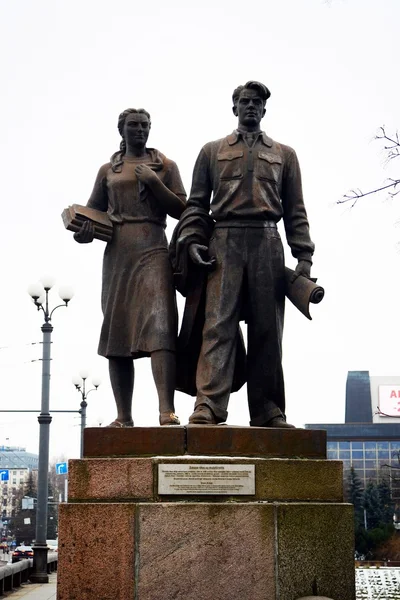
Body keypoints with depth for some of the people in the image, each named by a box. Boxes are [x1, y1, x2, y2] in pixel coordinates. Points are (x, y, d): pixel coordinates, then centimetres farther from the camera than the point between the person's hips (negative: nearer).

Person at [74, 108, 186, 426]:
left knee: (159, 326, -19)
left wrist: (154, 182, -6)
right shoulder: (108, 170, 18)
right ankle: (123, 415, 2)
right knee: (117, 330, -1)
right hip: (117, 254, 3)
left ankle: (167, 410, -26)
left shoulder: (165, 165, 13)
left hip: (153, 251, -3)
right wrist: (83, 229, -4)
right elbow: (92, 211, 18)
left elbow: (181, 209, 7)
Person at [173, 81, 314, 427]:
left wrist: (303, 256, 3)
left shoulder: (284, 155, 21)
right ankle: (209, 406, -18)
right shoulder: (212, 151, 19)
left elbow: (296, 211, 14)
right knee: (219, 323, -12)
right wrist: (191, 241, -4)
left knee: (267, 329, -1)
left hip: (267, 244, 1)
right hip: (224, 243, -1)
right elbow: (196, 203, 13)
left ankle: (267, 411, 2)